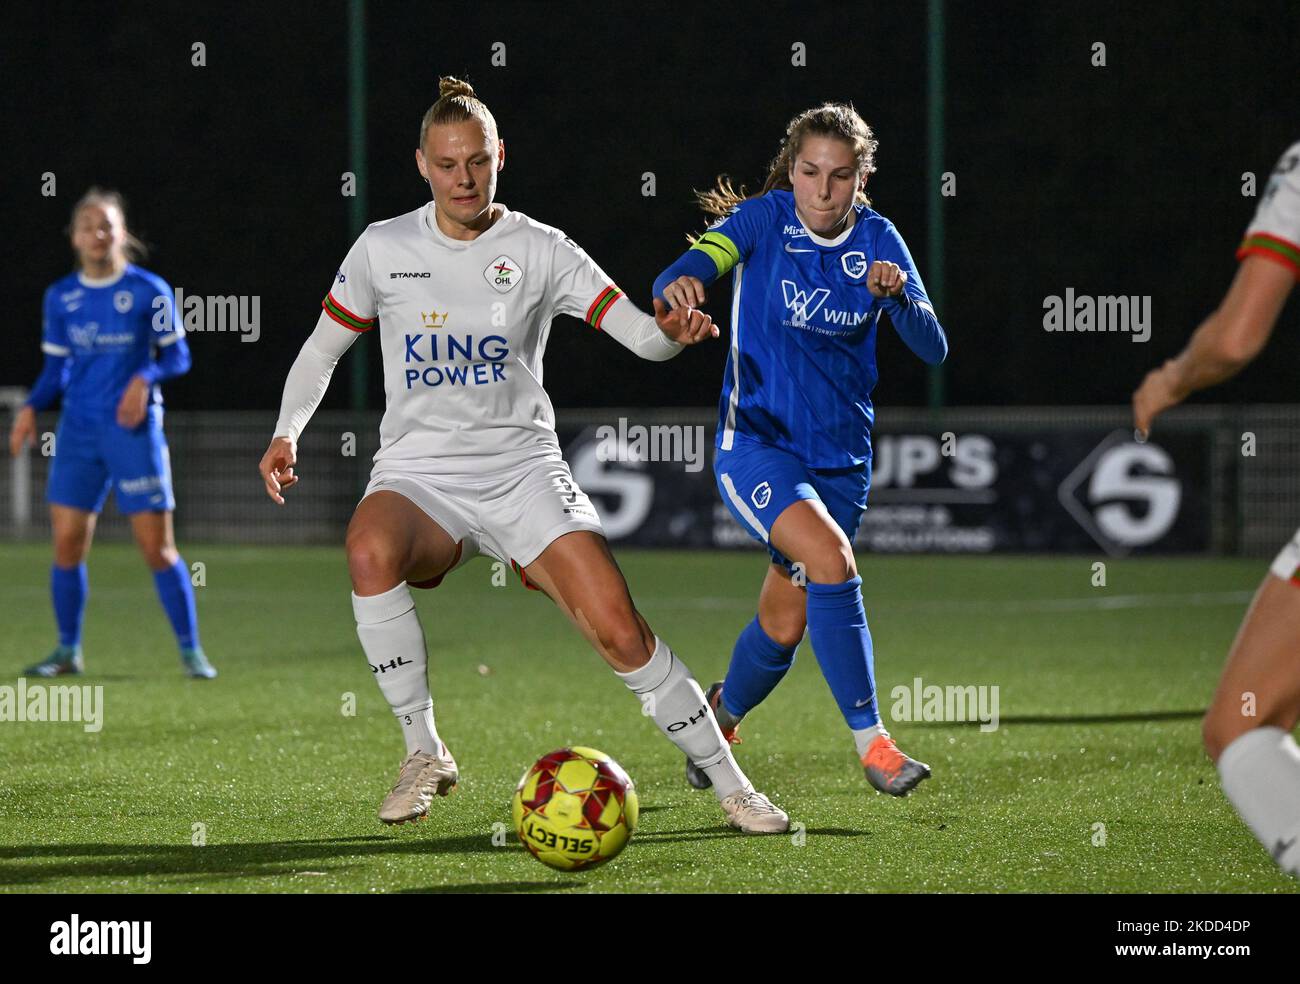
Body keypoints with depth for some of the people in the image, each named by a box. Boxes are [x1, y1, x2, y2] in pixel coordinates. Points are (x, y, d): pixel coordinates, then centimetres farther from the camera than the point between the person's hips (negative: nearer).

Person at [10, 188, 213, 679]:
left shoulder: (149, 290, -4)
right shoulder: (60, 297, 7)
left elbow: (177, 355, 0)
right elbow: (56, 368, 13)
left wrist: (145, 378, -19)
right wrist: (31, 408, -3)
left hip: (134, 427, -3)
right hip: (79, 429, 4)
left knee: (157, 546, -5)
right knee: (67, 542, -2)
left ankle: (191, 651, 5)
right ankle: (68, 651, 11)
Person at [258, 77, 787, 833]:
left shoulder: (540, 250, 1)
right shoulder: (384, 248, 4)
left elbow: (642, 337, -4)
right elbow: (322, 350, 15)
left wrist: (674, 331, -28)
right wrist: (287, 434, -1)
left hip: (523, 470, 0)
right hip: (418, 475, 0)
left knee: (619, 630, -15)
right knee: (371, 550, -36)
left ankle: (731, 785, 3)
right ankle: (424, 752, -21)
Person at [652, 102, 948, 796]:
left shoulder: (878, 240, 1)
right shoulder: (763, 220, -7)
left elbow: (933, 349, -2)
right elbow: (680, 276, -23)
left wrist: (900, 295, -22)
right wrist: (678, 286, -47)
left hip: (841, 458, 4)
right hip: (756, 444, -4)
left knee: (786, 623, 8)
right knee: (831, 558, -28)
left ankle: (721, 717, 39)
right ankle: (870, 741, -23)